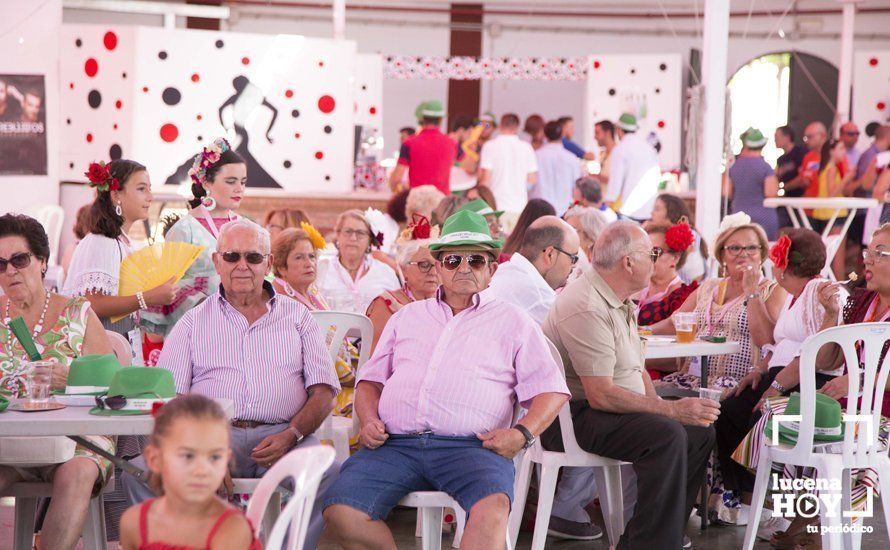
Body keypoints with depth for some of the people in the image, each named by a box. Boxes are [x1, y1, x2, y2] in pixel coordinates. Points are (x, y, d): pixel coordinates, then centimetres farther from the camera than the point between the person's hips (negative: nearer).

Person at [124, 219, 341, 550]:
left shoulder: (297, 316, 19)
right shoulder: (194, 322, 18)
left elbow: (323, 392, 10)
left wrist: (290, 435, -11)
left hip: (281, 434, 0)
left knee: (330, 472, -34)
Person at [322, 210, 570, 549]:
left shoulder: (513, 323, 18)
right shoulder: (407, 317, 27)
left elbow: (550, 390, 12)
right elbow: (371, 379, 28)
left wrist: (522, 433, -7)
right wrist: (369, 420, 6)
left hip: (470, 446, -3)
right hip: (395, 443, 3)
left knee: (493, 506, -38)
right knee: (341, 512, -24)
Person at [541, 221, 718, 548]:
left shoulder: (621, 304, 14)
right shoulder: (587, 306, -21)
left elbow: (636, 371, 19)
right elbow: (600, 395, -25)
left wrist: (662, 408, -2)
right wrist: (671, 409, -23)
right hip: (572, 417, -11)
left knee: (700, 432, 4)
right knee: (667, 436, -29)